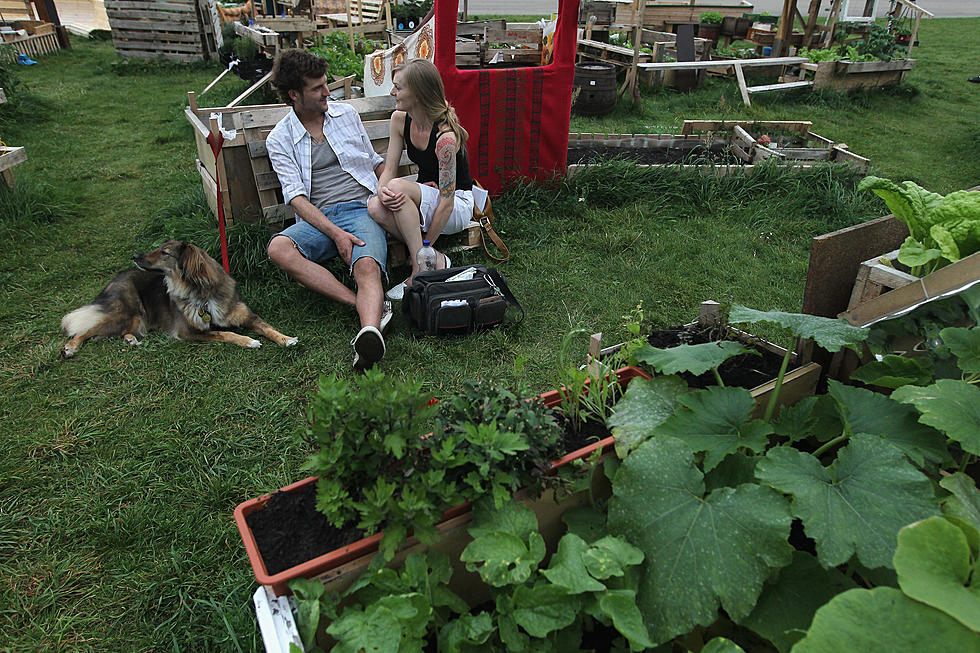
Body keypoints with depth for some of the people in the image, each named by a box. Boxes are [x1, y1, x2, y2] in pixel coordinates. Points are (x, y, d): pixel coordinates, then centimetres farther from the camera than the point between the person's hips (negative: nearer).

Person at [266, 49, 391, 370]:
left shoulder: (346, 113, 17)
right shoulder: (279, 139, 8)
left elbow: (375, 161, 26)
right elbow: (296, 196, -4)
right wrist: (335, 233, -20)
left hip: (362, 208, 0)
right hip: (318, 219, 0)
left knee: (367, 266, -33)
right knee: (279, 247, -33)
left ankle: (370, 334, -59)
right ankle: (372, 308, -39)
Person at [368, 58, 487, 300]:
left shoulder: (445, 136, -27)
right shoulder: (399, 119, -6)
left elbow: (447, 202, -25)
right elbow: (389, 169, -2)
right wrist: (382, 191, -27)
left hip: (458, 206, -7)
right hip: (426, 198, 7)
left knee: (398, 187, -33)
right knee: (376, 207, -24)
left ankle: (420, 270, -25)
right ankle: (436, 259, -14)